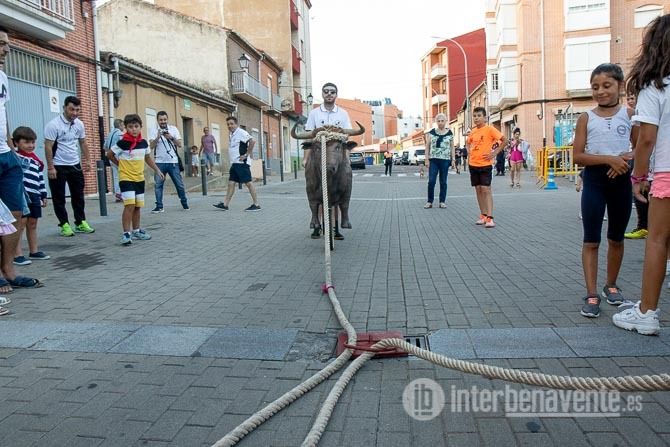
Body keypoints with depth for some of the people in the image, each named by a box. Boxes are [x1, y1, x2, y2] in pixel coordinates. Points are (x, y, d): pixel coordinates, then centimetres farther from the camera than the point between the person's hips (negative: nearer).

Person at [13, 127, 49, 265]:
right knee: (21, 223, -5)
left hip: (34, 196, 7)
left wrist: (43, 195, 22)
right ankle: (18, 255, -1)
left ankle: (34, 251, 25)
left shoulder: (36, 160, 18)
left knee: (32, 224, 15)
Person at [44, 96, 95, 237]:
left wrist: (87, 160, 9)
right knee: (59, 197, 2)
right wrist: (50, 167, -17)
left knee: (78, 195, 10)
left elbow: (83, 143, 14)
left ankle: (80, 222, 19)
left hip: (75, 165, 6)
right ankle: (64, 224, 11)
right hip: (58, 166, -6)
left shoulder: (79, 124, 2)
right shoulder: (53, 125, -16)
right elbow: (48, 147, -15)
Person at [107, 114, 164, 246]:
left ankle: (136, 231, 26)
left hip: (139, 178, 6)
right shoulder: (123, 143, -14)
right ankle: (126, 233, -10)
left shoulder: (143, 142, 3)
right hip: (126, 178, -6)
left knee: (138, 206, 13)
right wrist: (121, 164, 5)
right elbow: (109, 154, -3)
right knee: (130, 205, -15)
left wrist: (157, 171, 17)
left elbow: (148, 158, 17)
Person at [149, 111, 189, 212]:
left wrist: (171, 138, -17)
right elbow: (151, 145, -8)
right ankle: (159, 206, 3)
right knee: (158, 184, -2)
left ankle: (184, 203, 17)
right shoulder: (154, 130, 2)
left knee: (179, 184, 4)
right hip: (160, 162, 0)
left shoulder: (173, 129, 5)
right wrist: (158, 137, -23)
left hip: (173, 162, 0)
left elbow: (179, 144, -1)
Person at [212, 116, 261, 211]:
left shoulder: (241, 132, -11)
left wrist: (246, 154, -20)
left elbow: (252, 141, -23)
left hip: (242, 163, -9)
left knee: (248, 183, -6)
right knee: (231, 183, 7)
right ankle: (225, 204, 9)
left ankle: (256, 205, -1)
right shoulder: (232, 135, 17)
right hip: (234, 163, 9)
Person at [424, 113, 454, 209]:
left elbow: (452, 147, 9)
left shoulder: (449, 133, 5)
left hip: (445, 160, 0)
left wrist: (453, 159, 3)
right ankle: (430, 201, 5)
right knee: (431, 181, -5)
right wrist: (427, 159, -1)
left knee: (443, 182, 6)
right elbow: (427, 146, 5)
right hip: (433, 159, 0)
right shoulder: (431, 132, 4)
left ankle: (442, 201, 14)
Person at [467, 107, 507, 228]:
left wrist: (494, 153, -12)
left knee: (486, 189, -10)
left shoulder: (489, 129, -8)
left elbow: (504, 140, -10)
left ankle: (490, 218, -10)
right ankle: (483, 215, 18)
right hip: (473, 164, 6)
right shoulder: (472, 131, 10)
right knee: (478, 189, 9)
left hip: (485, 164, -6)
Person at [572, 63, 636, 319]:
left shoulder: (629, 114, 4)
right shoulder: (586, 118, 0)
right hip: (594, 181, -2)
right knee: (591, 241, -2)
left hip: (620, 181, 2)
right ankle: (591, 294, 0)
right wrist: (609, 159, -19)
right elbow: (578, 157, -7)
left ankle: (611, 285, 31)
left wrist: (625, 160, -14)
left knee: (616, 239, 14)